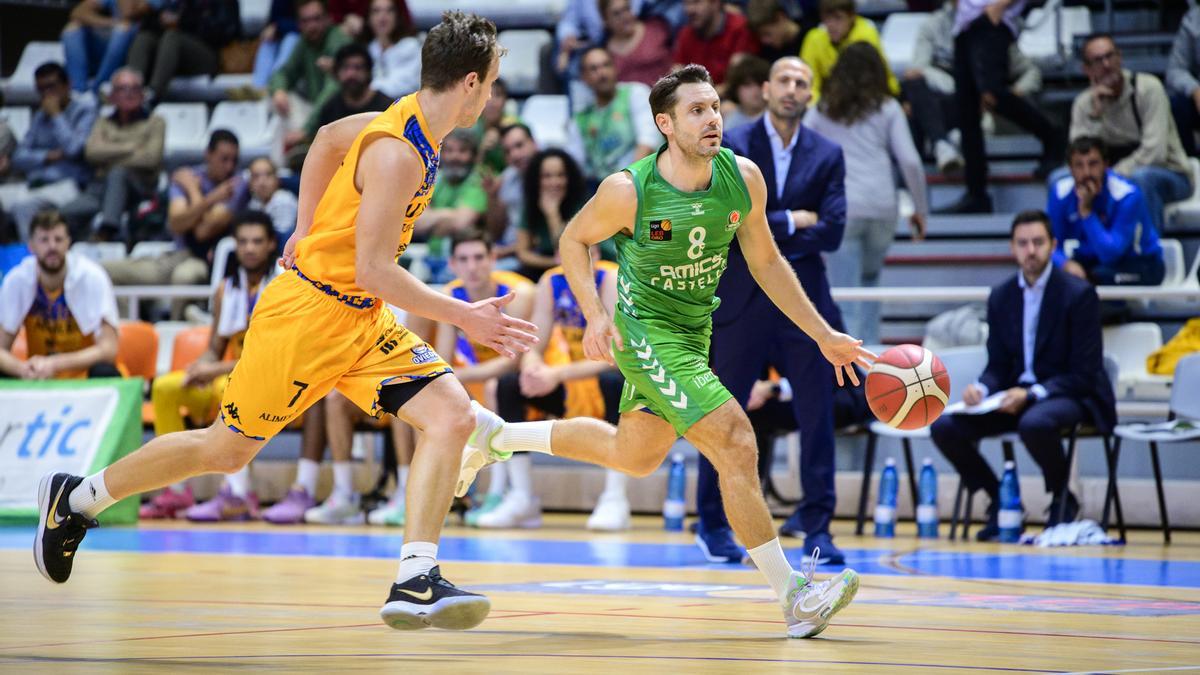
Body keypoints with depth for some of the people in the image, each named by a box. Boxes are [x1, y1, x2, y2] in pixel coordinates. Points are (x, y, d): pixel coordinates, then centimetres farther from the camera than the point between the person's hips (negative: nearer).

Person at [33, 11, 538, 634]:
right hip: (306, 314, -8)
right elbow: (373, 268, -28)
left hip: (362, 319, 8)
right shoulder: (396, 153, -25)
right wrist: (462, 317, -24)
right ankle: (74, 499, 25)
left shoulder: (410, 120, 3)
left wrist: (309, 231, 24)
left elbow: (328, 138, 22)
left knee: (454, 416, -11)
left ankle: (414, 584, -16)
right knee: (225, 450, 5)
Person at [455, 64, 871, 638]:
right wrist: (595, 315, -17)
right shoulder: (629, 191, -21)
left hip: (693, 332, 7)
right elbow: (574, 240, -3)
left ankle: (500, 437, 40)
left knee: (634, 456, 22)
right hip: (646, 331, -7)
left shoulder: (744, 178, -9)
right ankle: (793, 596, -14)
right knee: (736, 445, -18)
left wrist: (824, 335, 3)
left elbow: (765, 261, 4)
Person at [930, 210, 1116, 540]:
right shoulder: (1000, 296, 8)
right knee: (944, 425, -16)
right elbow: (997, 366, 10)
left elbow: (1084, 374, -12)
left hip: (1068, 395, -6)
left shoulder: (1079, 294, -9)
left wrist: (1031, 394, -24)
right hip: (1016, 394, 6)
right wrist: (981, 389, -14)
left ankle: (1063, 501, -11)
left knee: (1035, 422, -40)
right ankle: (999, 501, 4)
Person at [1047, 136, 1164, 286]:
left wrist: (1086, 211, -35)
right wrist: (1066, 264, -33)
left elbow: (1110, 255, -31)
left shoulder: (1127, 196, -25)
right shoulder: (1060, 193, -11)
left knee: (1099, 275, -36)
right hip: (1089, 261, 3)